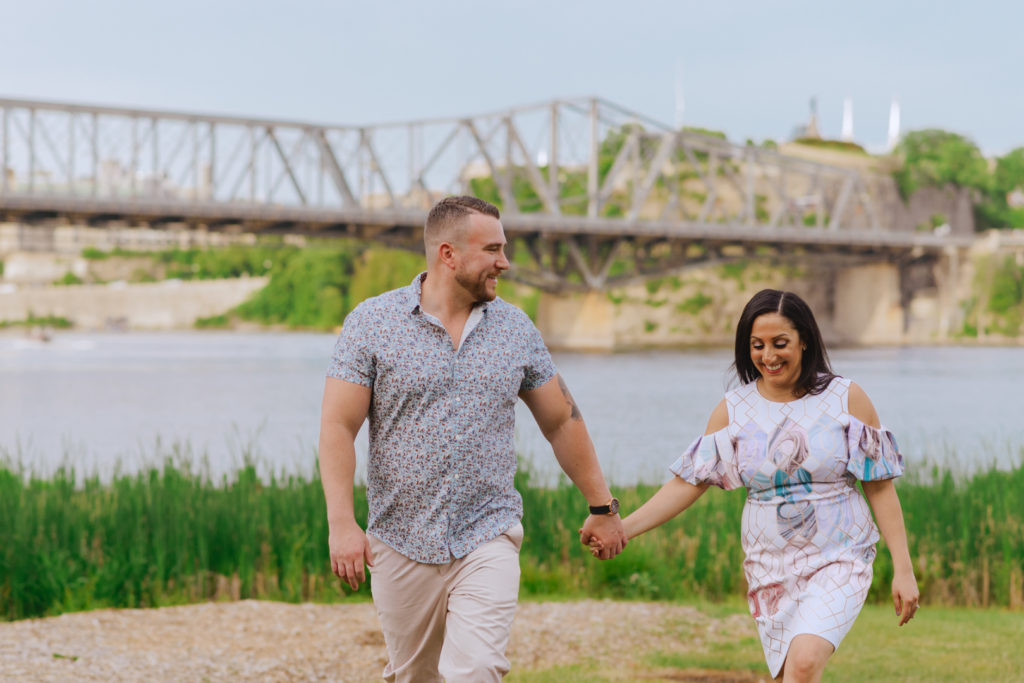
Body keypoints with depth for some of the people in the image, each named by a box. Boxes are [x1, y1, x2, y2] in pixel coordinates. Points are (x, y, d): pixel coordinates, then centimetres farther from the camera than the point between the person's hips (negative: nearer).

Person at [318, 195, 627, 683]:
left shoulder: (516, 329, 6)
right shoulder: (371, 322, -2)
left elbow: (562, 422, 15)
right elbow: (338, 427, -7)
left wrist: (602, 505, 16)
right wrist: (341, 523, -17)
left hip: (488, 538, 1)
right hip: (400, 544, 0)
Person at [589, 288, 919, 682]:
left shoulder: (846, 399, -3)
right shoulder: (733, 410, 3)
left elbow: (880, 487, 0)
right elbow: (689, 481, 1)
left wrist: (903, 569, -4)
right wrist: (621, 528, -11)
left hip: (839, 561, -3)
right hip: (770, 568, 3)